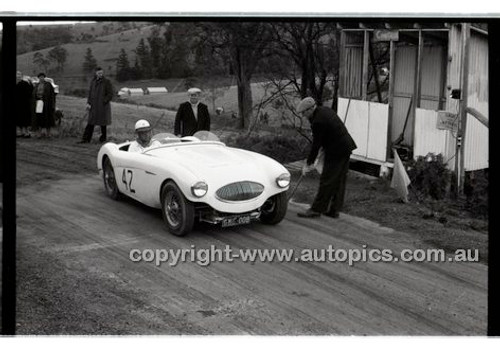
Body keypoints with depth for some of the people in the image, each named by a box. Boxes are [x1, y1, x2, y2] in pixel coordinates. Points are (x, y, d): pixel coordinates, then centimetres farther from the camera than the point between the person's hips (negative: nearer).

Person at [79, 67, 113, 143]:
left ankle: (103, 138, 21)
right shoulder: (93, 81, 11)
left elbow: (110, 94, -7)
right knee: (90, 123, 1)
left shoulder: (107, 82, -5)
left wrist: (103, 102, -15)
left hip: (103, 106, -4)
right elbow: (90, 93, 16)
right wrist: (88, 103, 5)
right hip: (93, 106, 4)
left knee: (103, 123, 5)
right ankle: (86, 139, 0)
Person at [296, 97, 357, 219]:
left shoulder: (318, 121, -19)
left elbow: (316, 144, -15)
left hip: (336, 152, -10)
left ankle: (316, 209, 2)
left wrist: (308, 164, -6)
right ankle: (334, 210, 20)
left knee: (327, 181, -4)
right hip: (346, 148, 10)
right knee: (339, 181, 13)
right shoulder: (325, 110, 11)